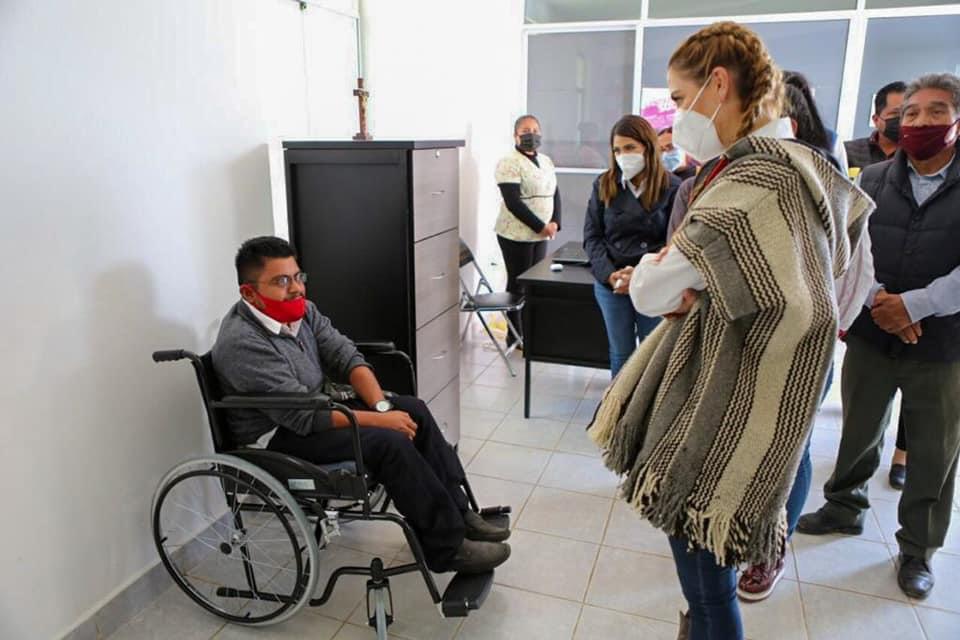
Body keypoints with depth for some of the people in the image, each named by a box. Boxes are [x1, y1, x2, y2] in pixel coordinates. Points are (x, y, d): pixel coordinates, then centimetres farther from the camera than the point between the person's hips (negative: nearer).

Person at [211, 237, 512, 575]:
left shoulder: (299, 309, -1)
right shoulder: (242, 343, -26)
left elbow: (345, 356, -1)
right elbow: (302, 415, -29)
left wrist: (381, 404, -17)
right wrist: (379, 419, -26)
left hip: (314, 408, 9)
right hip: (278, 438, -8)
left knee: (412, 409, -4)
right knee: (389, 442, -25)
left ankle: (456, 512, 2)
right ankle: (447, 547, -12)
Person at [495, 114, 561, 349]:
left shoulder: (546, 161, 14)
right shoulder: (509, 162, -10)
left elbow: (555, 194, 14)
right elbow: (513, 202, -18)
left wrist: (555, 222, -4)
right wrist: (541, 226, -17)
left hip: (540, 235, 7)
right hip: (516, 235, -7)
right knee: (518, 285, 1)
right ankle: (515, 338, 11)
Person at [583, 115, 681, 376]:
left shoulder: (672, 187, -5)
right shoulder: (603, 184, 3)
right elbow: (592, 236, 3)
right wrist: (609, 274, -12)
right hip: (610, 284, 2)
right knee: (621, 353, 13)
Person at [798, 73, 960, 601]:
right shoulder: (873, 180, 4)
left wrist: (914, 305, -19)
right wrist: (878, 300, -16)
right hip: (870, 333, 2)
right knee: (858, 431, 15)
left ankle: (917, 549, 28)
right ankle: (845, 507, 38)